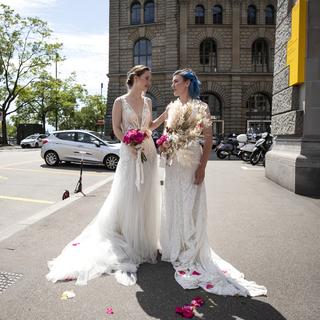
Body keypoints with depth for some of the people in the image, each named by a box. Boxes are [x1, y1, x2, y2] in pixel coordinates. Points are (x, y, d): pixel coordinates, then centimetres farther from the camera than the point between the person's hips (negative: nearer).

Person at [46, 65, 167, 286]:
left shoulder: (148, 101, 11)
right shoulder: (120, 101, -2)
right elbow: (116, 129, -4)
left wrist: (166, 115, 5)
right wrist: (131, 146, -17)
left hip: (149, 151, 5)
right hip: (130, 153, -5)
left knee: (146, 198, 9)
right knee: (128, 197, -2)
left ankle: (144, 241, 23)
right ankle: (128, 242, 13)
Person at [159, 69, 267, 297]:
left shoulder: (200, 107, -5)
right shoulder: (171, 107, 11)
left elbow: (208, 138, -8)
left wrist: (202, 166, -15)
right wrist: (164, 144, -4)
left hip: (191, 162, -5)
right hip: (173, 162, 6)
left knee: (190, 206, 0)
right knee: (172, 205, 12)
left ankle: (190, 252, 16)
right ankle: (174, 249, 29)